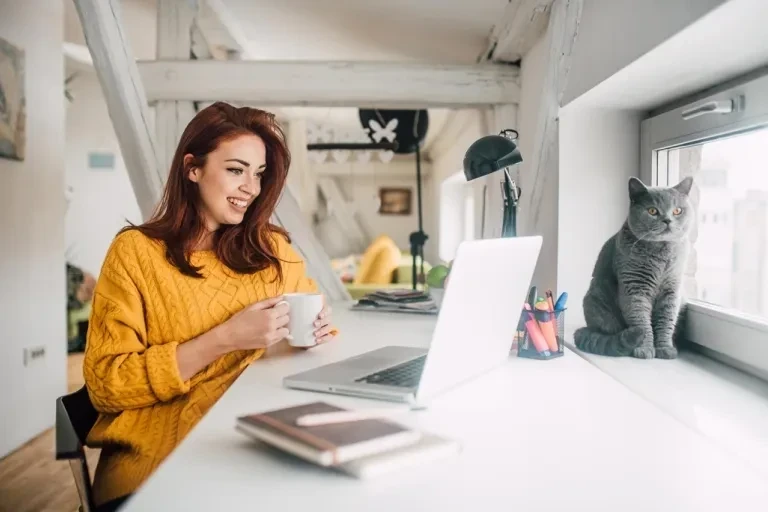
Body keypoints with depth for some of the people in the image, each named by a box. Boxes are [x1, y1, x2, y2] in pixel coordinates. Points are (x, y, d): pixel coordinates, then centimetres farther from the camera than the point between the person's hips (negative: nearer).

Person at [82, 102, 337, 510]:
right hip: (156, 456, -3)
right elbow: (105, 385, -7)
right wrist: (225, 339, -16)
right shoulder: (135, 251, -3)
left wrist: (317, 325, -1)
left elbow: (310, 310, 23)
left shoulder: (272, 249, 8)